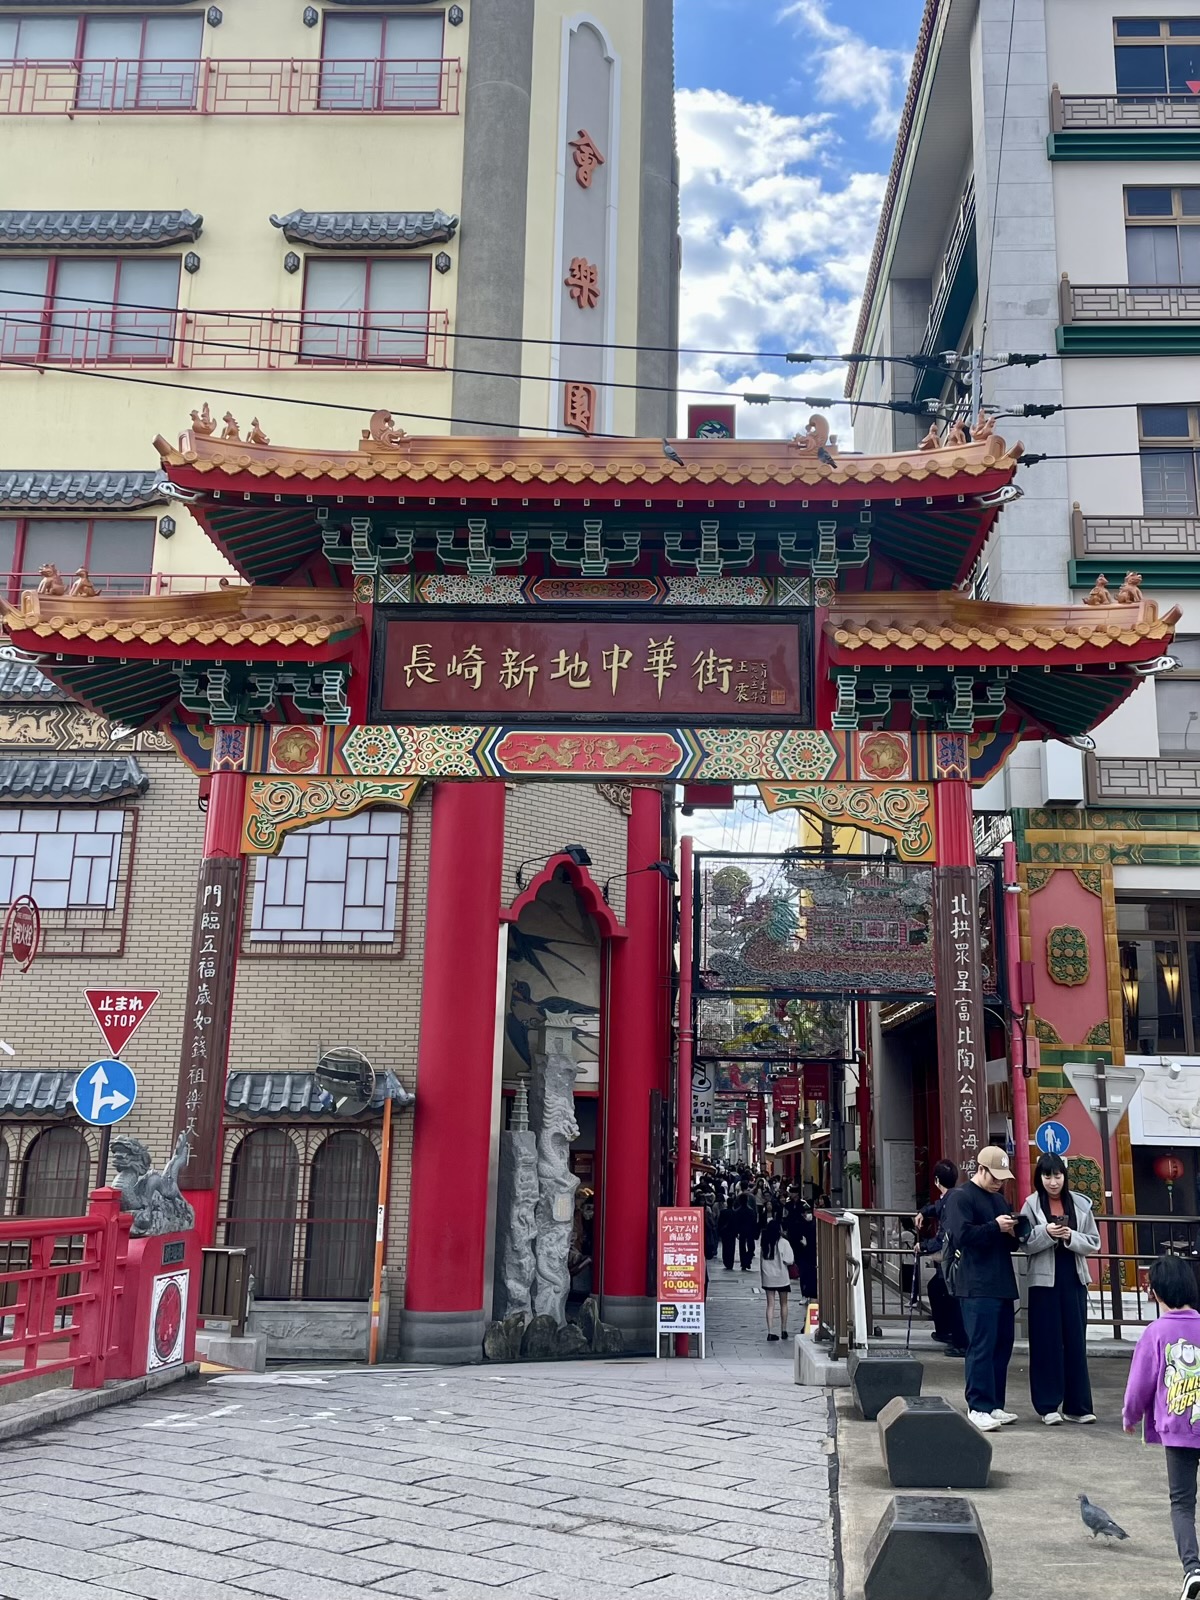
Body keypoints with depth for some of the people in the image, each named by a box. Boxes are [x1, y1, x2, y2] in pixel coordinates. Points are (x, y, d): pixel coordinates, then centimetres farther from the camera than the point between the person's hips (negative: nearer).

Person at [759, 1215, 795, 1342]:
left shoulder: (765, 1243, -1)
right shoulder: (783, 1243, -13)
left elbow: (761, 1261, 4)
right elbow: (789, 1260, -15)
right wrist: (781, 1260, 3)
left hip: (768, 1278, 3)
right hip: (781, 1277, -3)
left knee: (770, 1305, 4)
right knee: (783, 1304, 14)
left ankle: (770, 1333, -2)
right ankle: (783, 1331, 21)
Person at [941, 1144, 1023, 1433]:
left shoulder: (999, 1199, 20)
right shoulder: (960, 1197, -6)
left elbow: (1012, 1242, 25)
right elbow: (962, 1235, -18)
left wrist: (1013, 1232, 3)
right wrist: (995, 1227, -15)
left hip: (1002, 1284, 8)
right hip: (976, 1287, -8)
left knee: (1002, 1345, 10)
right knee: (981, 1346, -8)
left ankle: (994, 1405, 18)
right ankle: (978, 1408, -4)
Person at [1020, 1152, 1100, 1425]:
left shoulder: (1080, 1204, 3)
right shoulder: (1031, 1205, -3)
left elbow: (1094, 1243, 4)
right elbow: (1025, 1245, -4)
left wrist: (1070, 1237, -13)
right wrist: (1046, 1233, -19)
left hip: (1074, 1279, 2)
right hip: (1044, 1281, -2)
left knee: (1076, 1342, 6)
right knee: (1046, 1342, 2)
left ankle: (1077, 1405, 14)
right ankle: (1048, 1405, 10)